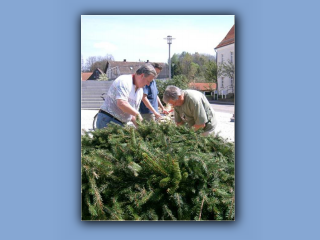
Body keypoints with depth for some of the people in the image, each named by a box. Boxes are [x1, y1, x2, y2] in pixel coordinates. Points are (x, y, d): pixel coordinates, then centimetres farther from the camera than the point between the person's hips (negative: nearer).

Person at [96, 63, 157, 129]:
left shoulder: (140, 90, 14)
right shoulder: (124, 81, -13)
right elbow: (121, 103, -27)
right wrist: (138, 114, -17)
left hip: (121, 123, 8)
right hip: (108, 121, -8)